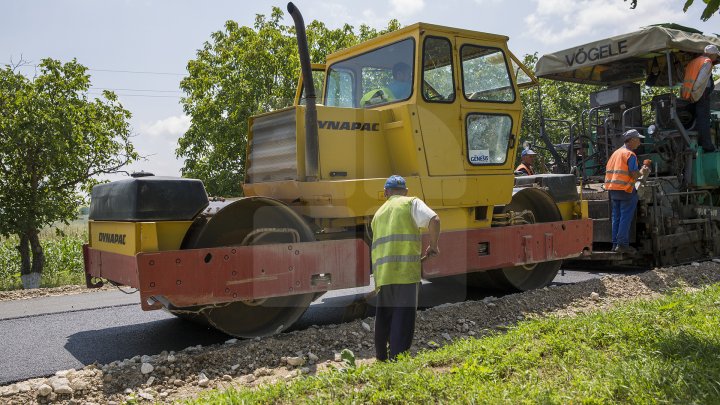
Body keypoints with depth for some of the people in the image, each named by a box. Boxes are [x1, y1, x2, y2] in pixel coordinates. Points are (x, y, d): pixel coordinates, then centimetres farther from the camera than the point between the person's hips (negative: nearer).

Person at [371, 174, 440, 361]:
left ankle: (382, 357, 27)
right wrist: (433, 246, 2)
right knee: (403, 319, -3)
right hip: (405, 271, -5)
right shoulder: (411, 203, 6)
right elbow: (434, 220, -11)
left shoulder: (378, 213, 24)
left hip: (382, 273, 6)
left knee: (384, 318, 17)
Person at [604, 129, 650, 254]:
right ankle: (622, 245, -3)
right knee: (625, 218, -3)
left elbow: (608, 170, 17)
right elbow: (634, 174, -16)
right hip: (625, 190, -8)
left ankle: (615, 244, 14)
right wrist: (642, 172, 4)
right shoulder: (630, 154, -9)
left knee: (616, 217, 12)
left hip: (612, 189, 8)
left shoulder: (616, 152, 15)